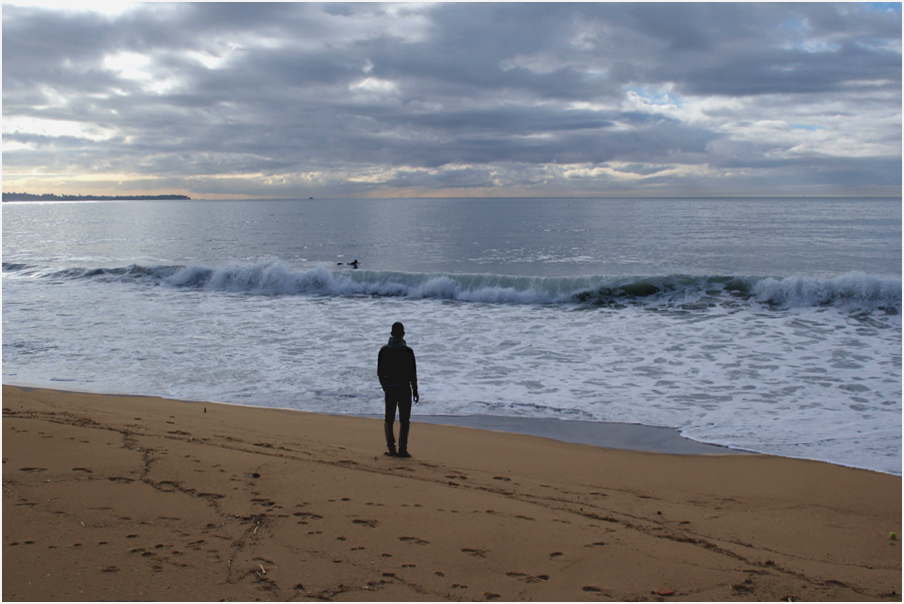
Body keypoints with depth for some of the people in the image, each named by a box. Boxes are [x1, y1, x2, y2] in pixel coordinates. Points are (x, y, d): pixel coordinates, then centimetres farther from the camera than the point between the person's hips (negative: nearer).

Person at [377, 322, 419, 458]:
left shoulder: (384, 350, 3)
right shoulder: (408, 351, -8)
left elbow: (380, 372, 6)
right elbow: (412, 373, -7)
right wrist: (415, 390, 3)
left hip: (390, 389, 3)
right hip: (405, 389, -3)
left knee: (388, 419, 12)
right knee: (404, 420, 3)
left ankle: (391, 448, 8)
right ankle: (402, 449, -1)